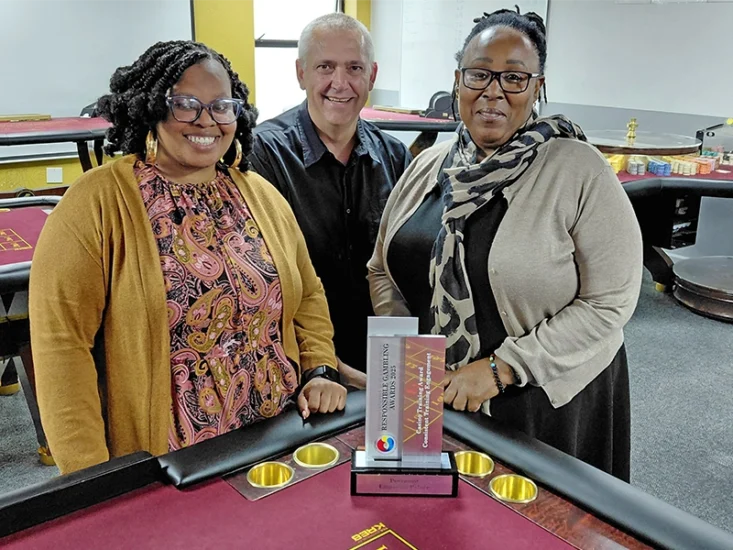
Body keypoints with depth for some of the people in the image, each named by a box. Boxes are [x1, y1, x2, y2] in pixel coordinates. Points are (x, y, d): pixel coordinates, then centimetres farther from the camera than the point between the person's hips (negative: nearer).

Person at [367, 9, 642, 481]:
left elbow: (610, 302, -15)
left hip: (549, 401, -4)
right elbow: (383, 271, 9)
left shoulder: (579, 171, -14)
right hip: (430, 398, 5)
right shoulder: (428, 166, 2)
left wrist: (500, 368, -18)